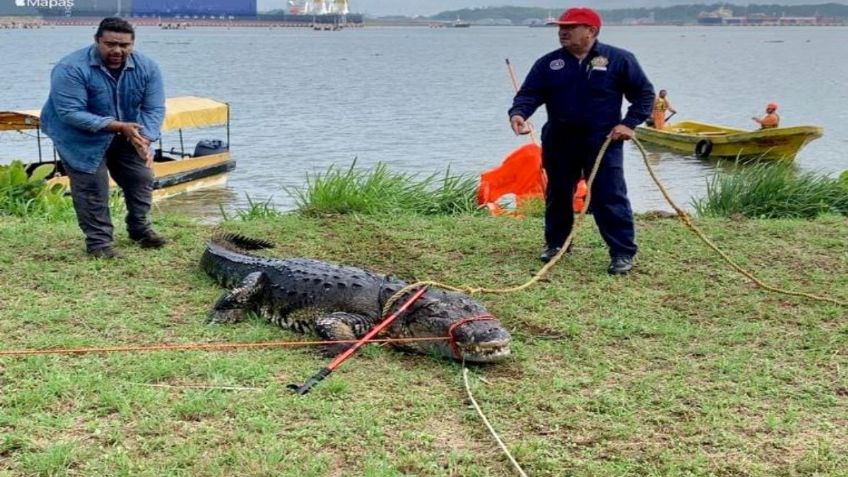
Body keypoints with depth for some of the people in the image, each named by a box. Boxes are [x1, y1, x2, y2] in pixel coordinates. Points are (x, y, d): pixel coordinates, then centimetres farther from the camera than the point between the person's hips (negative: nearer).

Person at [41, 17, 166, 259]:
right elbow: (71, 113, -32)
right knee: (92, 188, -9)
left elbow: (154, 109, -13)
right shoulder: (71, 69, -29)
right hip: (82, 138, -5)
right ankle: (98, 241, 4)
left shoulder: (147, 67, -15)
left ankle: (139, 228, 28)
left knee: (142, 177, 8)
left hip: (126, 136, 5)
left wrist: (144, 139, -30)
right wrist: (117, 126, -38)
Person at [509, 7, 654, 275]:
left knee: (610, 197, -8)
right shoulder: (548, 64, 4)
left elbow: (644, 92, 3)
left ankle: (623, 253, -3)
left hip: (603, 141, -4)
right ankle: (556, 243, 32)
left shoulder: (618, 59, -3)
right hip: (560, 141, 4)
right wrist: (518, 113, -24)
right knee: (558, 194, 15)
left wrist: (629, 123, -9)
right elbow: (529, 94, -2)